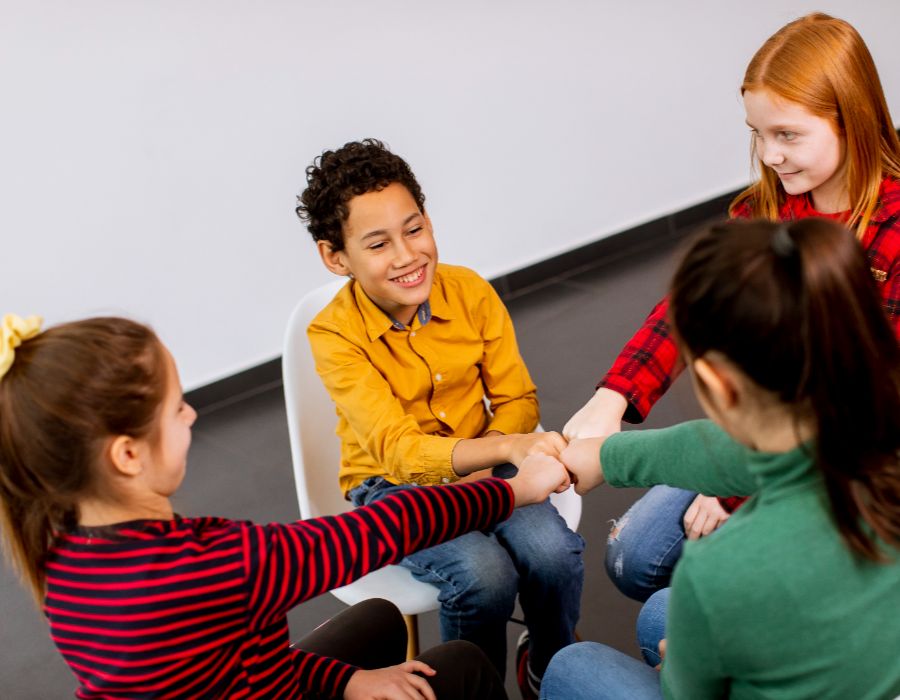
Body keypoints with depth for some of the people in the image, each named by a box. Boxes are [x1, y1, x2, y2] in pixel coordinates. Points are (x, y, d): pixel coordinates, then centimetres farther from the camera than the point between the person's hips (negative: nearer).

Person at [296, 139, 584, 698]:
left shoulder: (470, 291, -10)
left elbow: (518, 401, -2)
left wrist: (482, 464, -21)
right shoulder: (334, 335, -20)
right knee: (484, 575, -29)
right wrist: (509, 447, -46)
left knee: (555, 553, -24)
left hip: (482, 469, 3)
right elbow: (399, 450, -31)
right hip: (394, 486, -3)